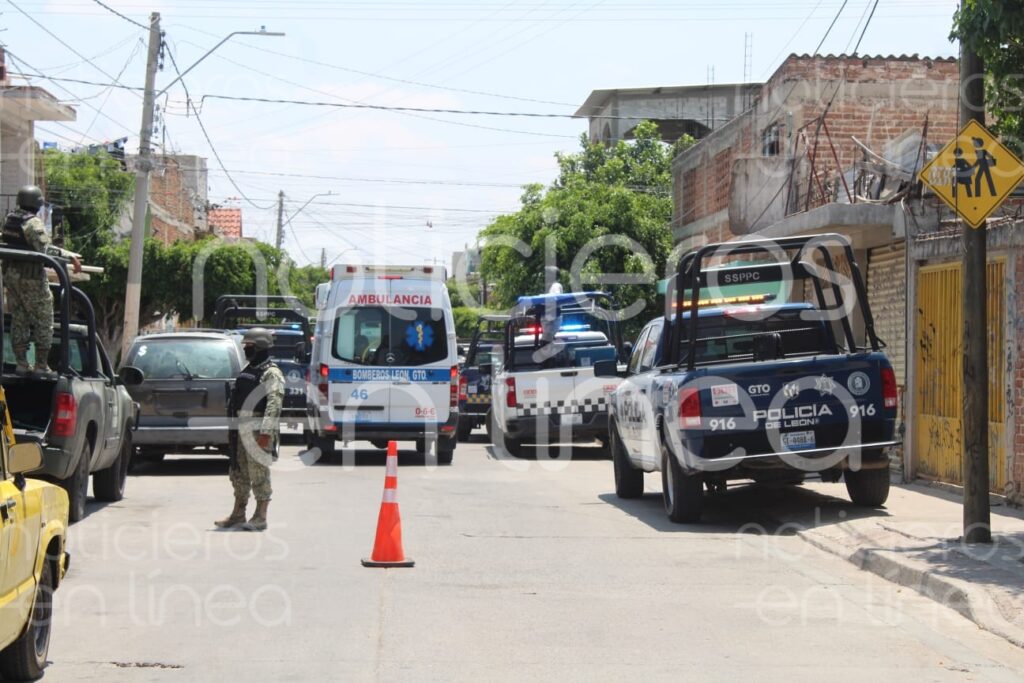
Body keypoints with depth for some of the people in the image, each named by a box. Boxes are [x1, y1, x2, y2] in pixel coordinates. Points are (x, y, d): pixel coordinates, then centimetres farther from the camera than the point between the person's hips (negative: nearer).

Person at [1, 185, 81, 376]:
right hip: (30, 277, -8)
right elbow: (44, 249, -27)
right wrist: (70, 257, -29)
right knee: (43, 321, 2)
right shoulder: (34, 223, -17)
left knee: (18, 319, 13)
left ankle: (21, 363, 14)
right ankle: (41, 365, 1)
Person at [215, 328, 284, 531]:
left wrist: (266, 432, -25)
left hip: (258, 431, -9)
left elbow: (274, 404, -19)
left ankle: (260, 517, 0)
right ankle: (238, 515, 21)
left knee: (259, 474, -5)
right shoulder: (247, 370, 19)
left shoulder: (271, 373, -10)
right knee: (239, 473, 13)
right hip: (242, 429, 9)